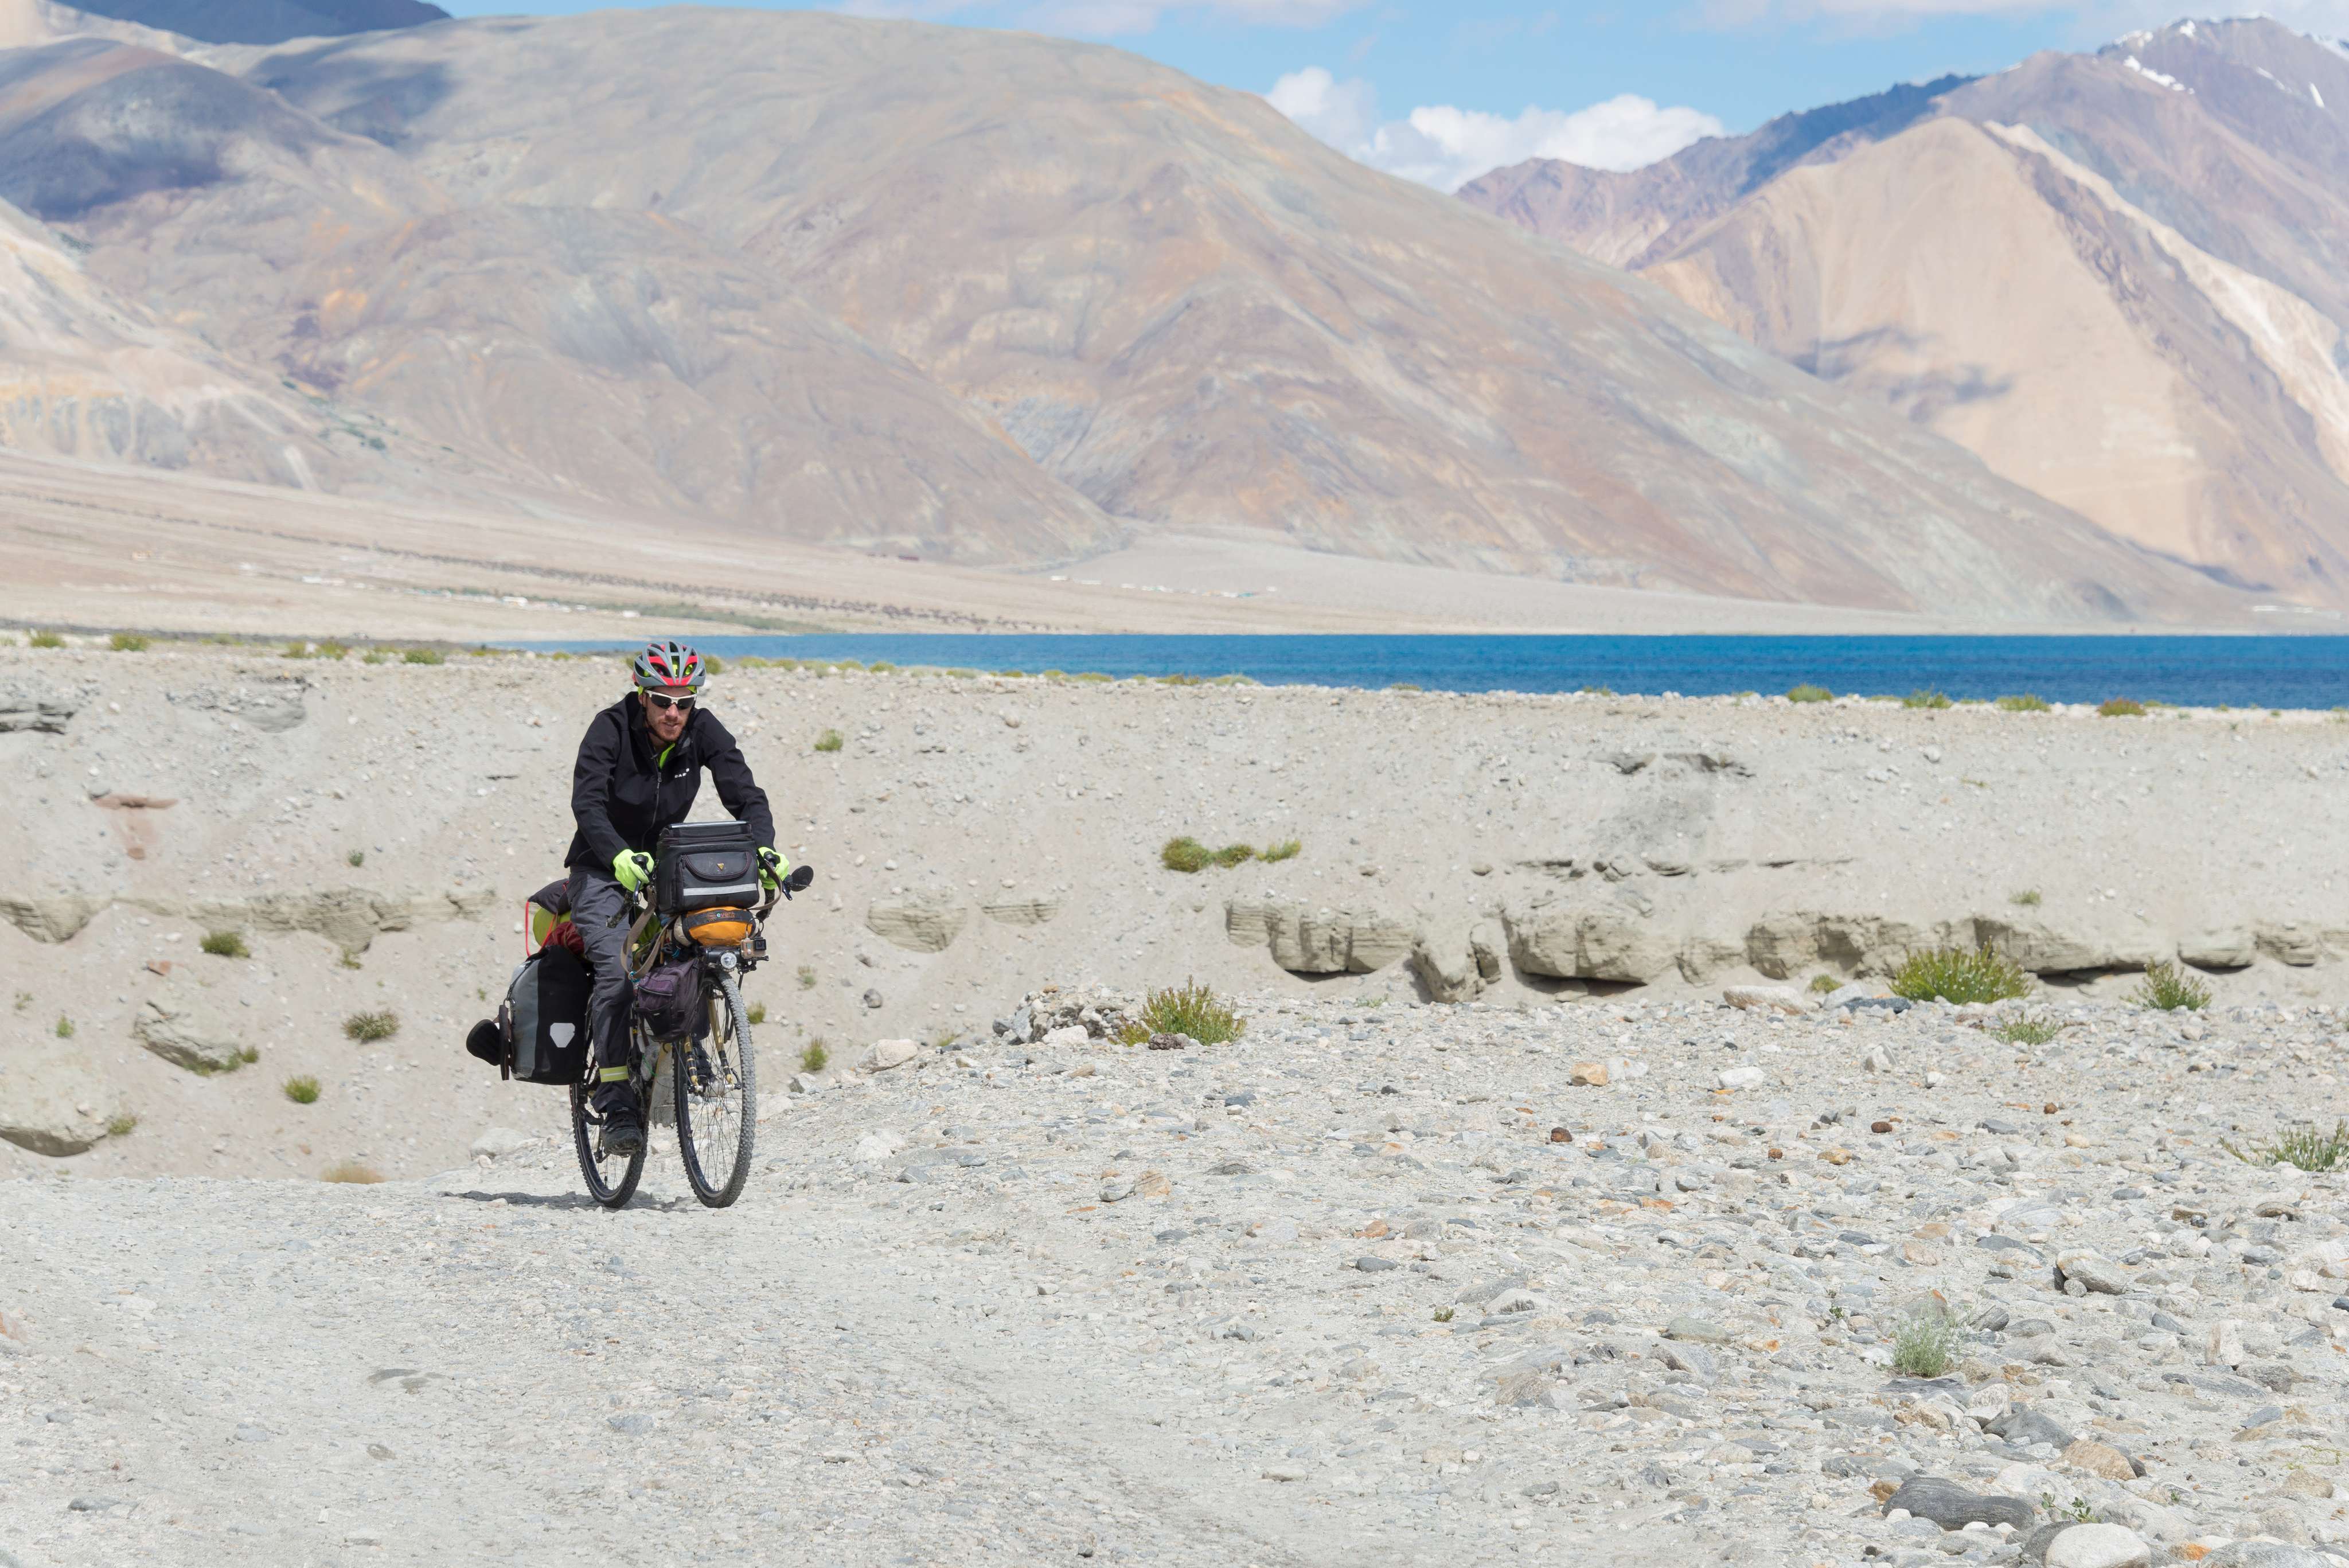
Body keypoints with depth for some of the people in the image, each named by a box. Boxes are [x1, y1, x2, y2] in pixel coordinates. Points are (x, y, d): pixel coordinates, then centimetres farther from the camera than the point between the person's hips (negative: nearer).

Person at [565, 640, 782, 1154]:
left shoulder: (703, 731, -12)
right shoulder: (611, 728, -21)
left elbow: (745, 793, -19)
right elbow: (587, 802, -32)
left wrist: (763, 847, -39)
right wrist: (619, 857, -50)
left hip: (667, 863, 4)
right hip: (604, 869, -4)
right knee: (616, 973, -23)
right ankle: (618, 1106, -25)